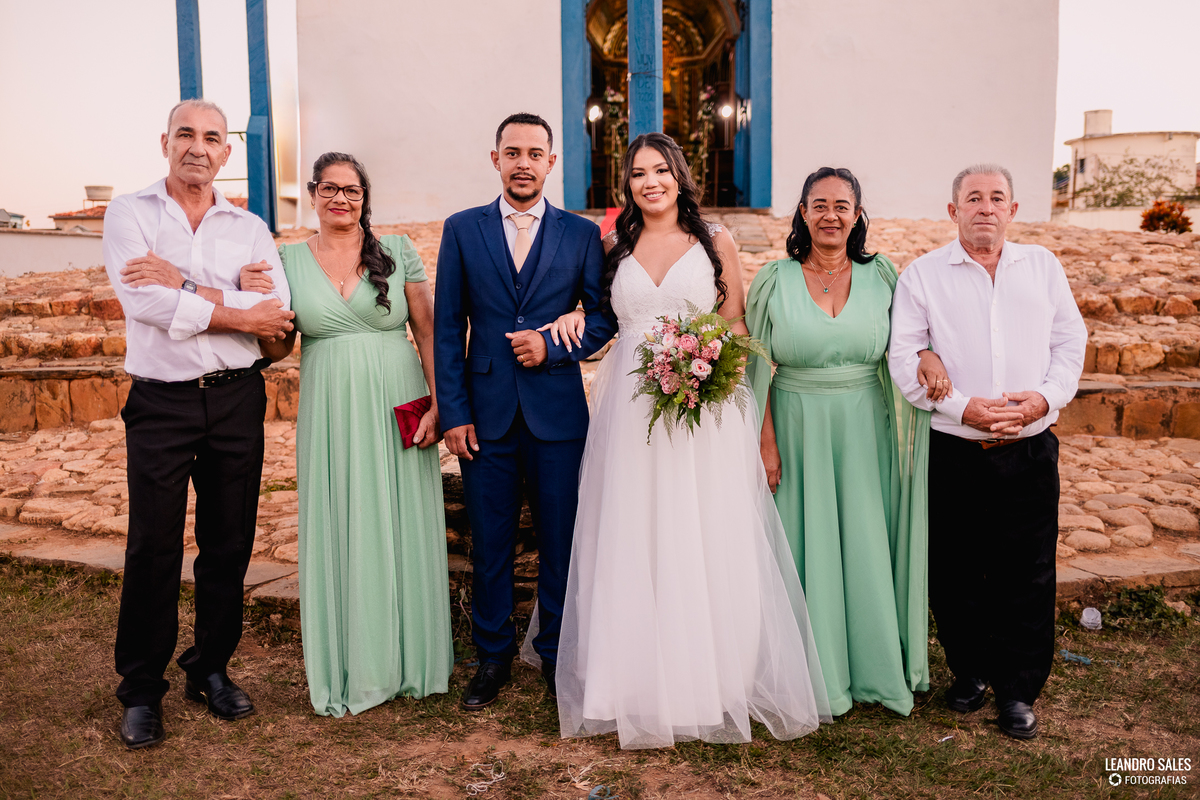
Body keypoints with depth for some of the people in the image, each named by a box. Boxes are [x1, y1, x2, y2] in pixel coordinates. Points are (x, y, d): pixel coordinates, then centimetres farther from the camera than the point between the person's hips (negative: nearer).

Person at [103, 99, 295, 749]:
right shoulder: (129, 214, 3)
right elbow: (146, 305, -13)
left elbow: (277, 313, -8)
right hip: (160, 402, -2)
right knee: (152, 549, 3)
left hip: (236, 401, 2)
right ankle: (141, 690, 18)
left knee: (229, 544, 9)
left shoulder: (249, 228, 9)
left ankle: (210, 670, 26)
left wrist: (183, 285, -14)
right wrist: (239, 313, -10)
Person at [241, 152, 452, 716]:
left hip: (396, 410, -1)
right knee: (339, 532, 6)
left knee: (401, 527, 6)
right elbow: (278, 349, 10)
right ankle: (348, 669, 21)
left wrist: (437, 405, -9)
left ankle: (408, 659, 23)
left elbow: (429, 331, 0)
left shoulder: (398, 251, 2)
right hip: (329, 413, 1)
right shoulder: (289, 260, 7)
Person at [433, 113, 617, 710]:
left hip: (557, 413, 0)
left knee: (560, 543, 7)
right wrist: (453, 412, -3)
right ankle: (493, 656, 26)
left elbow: (605, 318, 6)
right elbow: (447, 329, 4)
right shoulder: (461, 230, 6)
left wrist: (553, 343, -11)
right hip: (486, 414, 1)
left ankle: (557, 656, 25)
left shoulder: (582, 234, 5)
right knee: (490, 545, 9)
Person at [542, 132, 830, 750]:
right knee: (632, 545, 4)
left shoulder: (715, 244, 7)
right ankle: (640, 681, 17)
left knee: (705, 547, 1)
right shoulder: (614, 248, 12)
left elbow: (736, 329, 7)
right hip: (631, 413, 2)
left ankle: (713, 680, 16)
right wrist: (573, 318, -1)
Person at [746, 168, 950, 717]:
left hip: (864, 431, 1)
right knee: (807, 544, 7)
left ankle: (875, 666, 26)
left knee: (866, 544, 8)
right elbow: (758, 370, -3)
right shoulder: (775, 280, -3)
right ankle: (814, 669, 23)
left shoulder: (880, 276, 2)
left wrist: (927, 355, -13)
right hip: (797, 430, -1)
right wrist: (765, 442, -8)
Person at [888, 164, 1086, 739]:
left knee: (1026, 575, 6)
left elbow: (1070, 341, 10)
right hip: (953, 453, -1)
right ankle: (970, 671, 30)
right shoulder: (923, 275, 1)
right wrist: (961, 407, -16)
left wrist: (1045, 396, -9)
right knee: (954, 573, 8)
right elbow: (904, 358, -5)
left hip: (1031, 452, 2)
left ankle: (1018, 690, 22)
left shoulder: (1043, 266, 10)